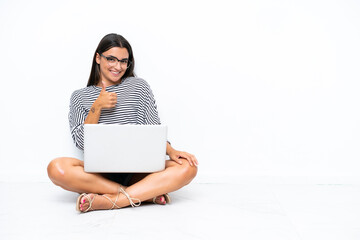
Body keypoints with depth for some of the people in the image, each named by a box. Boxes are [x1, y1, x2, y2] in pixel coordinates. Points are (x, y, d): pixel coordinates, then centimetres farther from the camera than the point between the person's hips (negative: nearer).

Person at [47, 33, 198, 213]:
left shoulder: (138, 86, 12)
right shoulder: (80, 97, 13)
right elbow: (81, 142, 2)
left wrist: (170, 151, -13)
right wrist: (97, 107, -9)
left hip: (137, 171, 1)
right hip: (99, 172, 0)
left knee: (187, 167, -26)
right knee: (56, 168, -32)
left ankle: (110, 201, -34)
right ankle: (146, 194, -28)